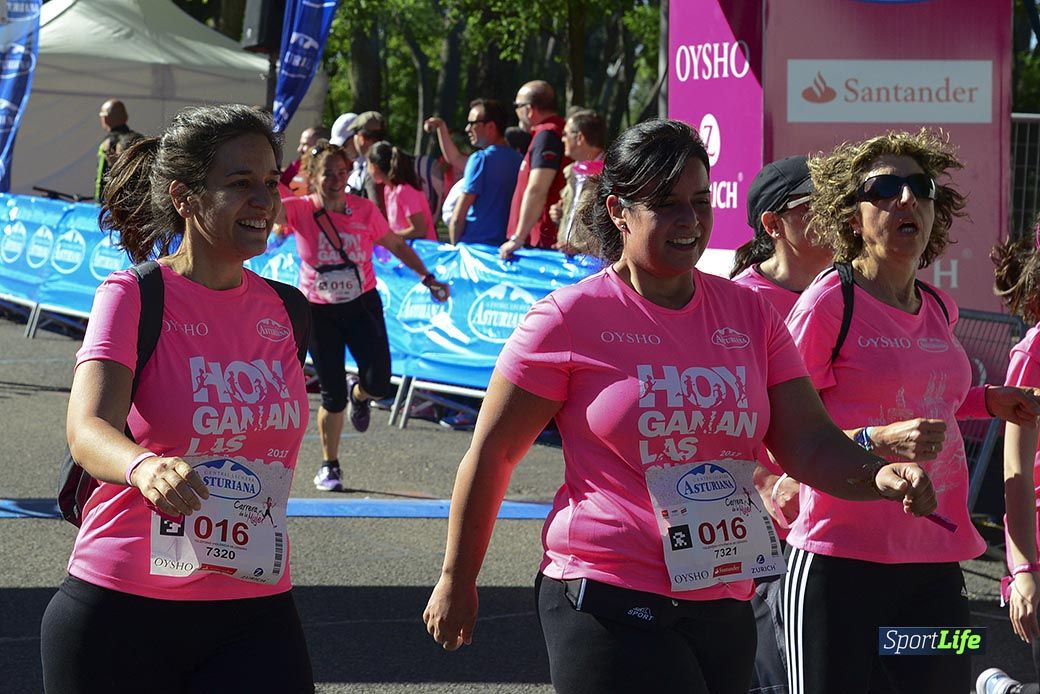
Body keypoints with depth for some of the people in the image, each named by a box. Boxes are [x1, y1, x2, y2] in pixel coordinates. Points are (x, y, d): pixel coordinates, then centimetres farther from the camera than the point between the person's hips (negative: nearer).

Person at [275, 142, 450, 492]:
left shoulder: (364, 210, -6)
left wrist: (427, 277, 3)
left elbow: (396, 245, 8)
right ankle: (329, 466, 22)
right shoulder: (300, 211, -11)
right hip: (320, 312, -1)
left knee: (379, 383, -13)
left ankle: (358, 394, 28)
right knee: (332, 397, 1)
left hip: (362, 305, 1)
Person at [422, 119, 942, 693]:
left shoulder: (746, 313, 9)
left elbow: (808, 444, 3)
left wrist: (880, 476, -18)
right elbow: (490, 456, -1)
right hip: (609, 604, -5)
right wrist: (457, 582, 2)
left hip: (724, 604, 5)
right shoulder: (571, 318, -6)